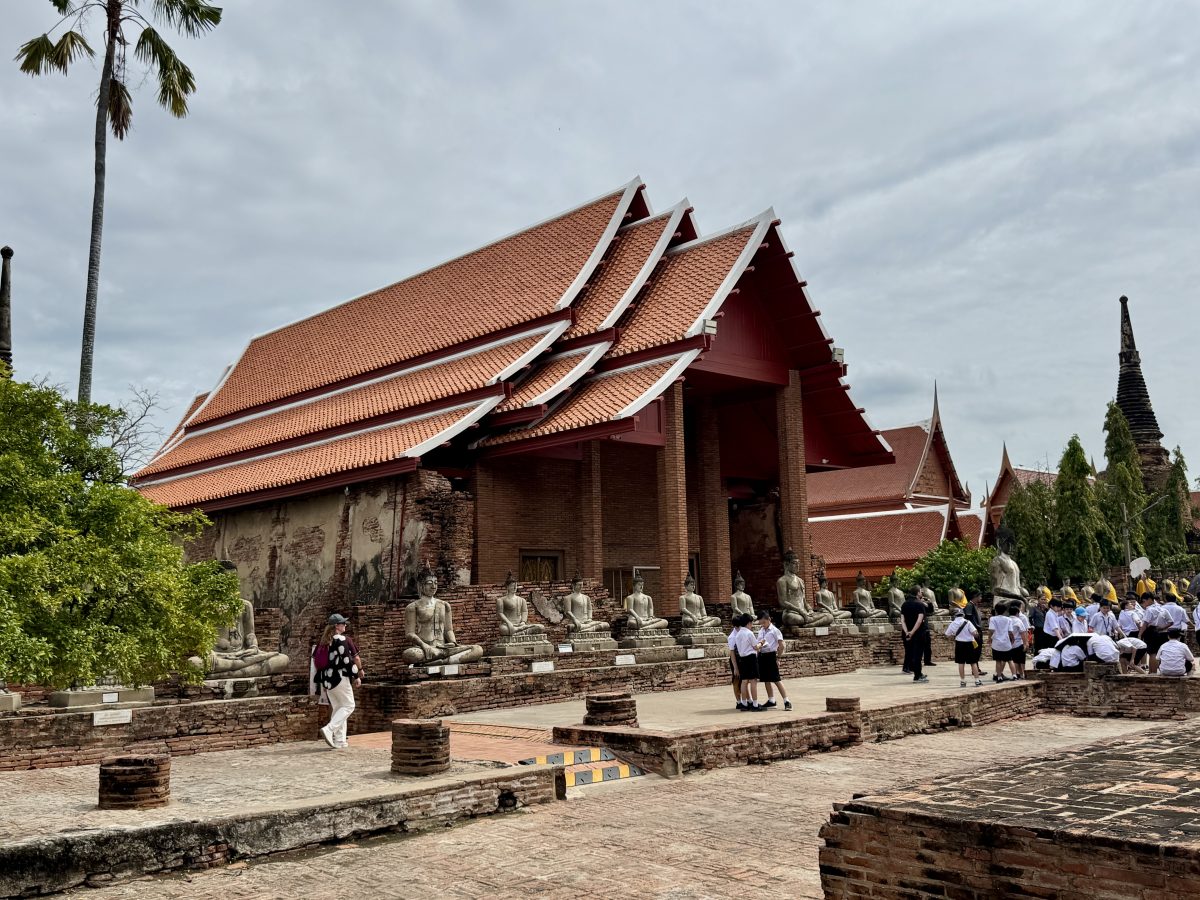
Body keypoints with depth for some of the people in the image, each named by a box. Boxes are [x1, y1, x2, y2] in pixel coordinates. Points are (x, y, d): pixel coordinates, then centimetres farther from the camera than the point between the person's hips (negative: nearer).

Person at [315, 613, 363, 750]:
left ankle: (339, 741, 14)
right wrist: (357, 675, -4)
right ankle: (329, 730, -15)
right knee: (348, 706, 2)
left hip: (326, 679, 8)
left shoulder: (322, 640, 12)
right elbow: (348, 660, -14)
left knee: (336, 707, 16)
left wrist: (321, 677, 21)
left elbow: (315, 658, 15)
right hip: (340, 678, -8)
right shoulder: (343, 640, -11)